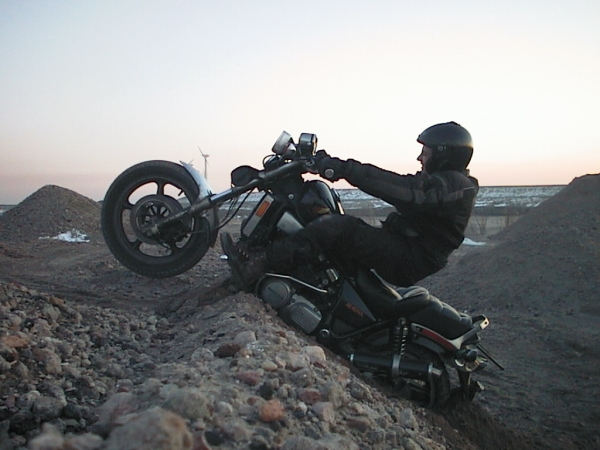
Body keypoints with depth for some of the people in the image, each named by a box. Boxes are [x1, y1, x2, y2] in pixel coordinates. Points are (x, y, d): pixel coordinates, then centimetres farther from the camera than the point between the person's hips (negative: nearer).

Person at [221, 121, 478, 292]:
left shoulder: (455, 184, -11)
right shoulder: (438, 180, 21)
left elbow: (406, 190, -25)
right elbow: (400, 186, 17)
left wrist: (347, 169, -27)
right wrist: (342, 169, 7)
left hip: (409, 260, -10)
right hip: (404, 249, 10)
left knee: (339, 227, -26)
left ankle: (256, 266, -32)